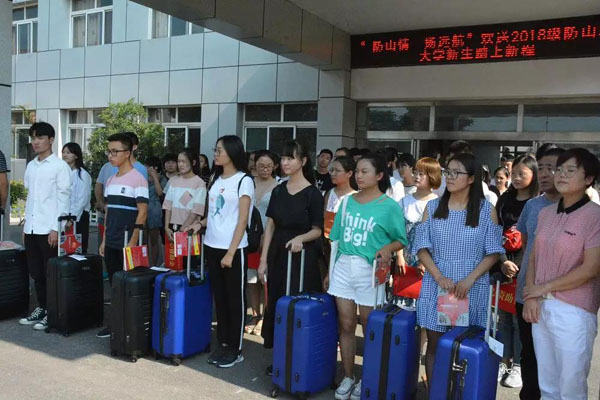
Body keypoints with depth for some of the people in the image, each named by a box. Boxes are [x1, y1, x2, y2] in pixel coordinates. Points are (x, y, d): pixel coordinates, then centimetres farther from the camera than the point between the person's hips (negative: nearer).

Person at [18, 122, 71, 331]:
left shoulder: (60, 166, -6)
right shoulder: (30, 166, 13)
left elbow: (64, 198, -9)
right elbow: (29, 197, 17)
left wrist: (56, 228, -13)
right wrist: (25, 225, 14)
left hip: (49, 228, -6)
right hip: (31, 227, 6)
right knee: (36, 272, 13)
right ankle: (41, 308, 24)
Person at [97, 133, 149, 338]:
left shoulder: (137, 179, -10)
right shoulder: (110, 180, 13)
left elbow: (142, 212, -13)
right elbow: (108, 212, 18)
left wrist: (133, 242, -17)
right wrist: (104, 240, 15)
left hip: (127, 244, -7)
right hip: (111, 244, 7)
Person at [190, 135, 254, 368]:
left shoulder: (244, 180, -8)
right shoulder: (216, 179, 12)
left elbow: (242, 220, -12)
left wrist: (230, 253, -15)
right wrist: (201, 223, 1)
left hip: (233, 249, -6)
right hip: (212, 246, 7)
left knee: (235, 299, 4)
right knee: (219, 297, 13)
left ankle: (236, 349, 14)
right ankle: (223, 343, 25)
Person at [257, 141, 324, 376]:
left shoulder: (312, 193, -7)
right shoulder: (278, 191, 8)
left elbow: (317, 230, -5)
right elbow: (270, 226, 7)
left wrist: (300, 238, -25)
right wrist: (263, 259, 2)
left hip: (302, 256, -5)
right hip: (278, 254, 5)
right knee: (276, 303, 8)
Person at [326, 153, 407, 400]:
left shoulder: (390, 206, -6)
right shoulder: (347, 201, 7)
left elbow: (401, 240, -1)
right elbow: (337, 238, 12)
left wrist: (388, 248, -23)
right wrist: (330, 270, 12)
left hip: (370, 270, -4)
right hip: (343, 266, 4)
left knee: (369, 327, 7)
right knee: (346, 324, 8)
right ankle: (347, 378, 22)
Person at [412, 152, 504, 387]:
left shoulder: (486, 210, 0)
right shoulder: (433, 207, 4)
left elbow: (493, 252, -1)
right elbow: (422, 248, 2)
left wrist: (469, 280, -13)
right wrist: (439, 277, -12)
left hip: (472, 288, -1)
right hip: (436, 285, 2)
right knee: (434, 344, 7)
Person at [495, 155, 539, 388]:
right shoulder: (504, 200, 8)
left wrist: (521, 266, -16)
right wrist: (503, 261, -11)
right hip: (503, 266, 4)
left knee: (520, 317, 4)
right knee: (503, 315, 11)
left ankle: (518, 365, 18)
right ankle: (504, 360, 24)